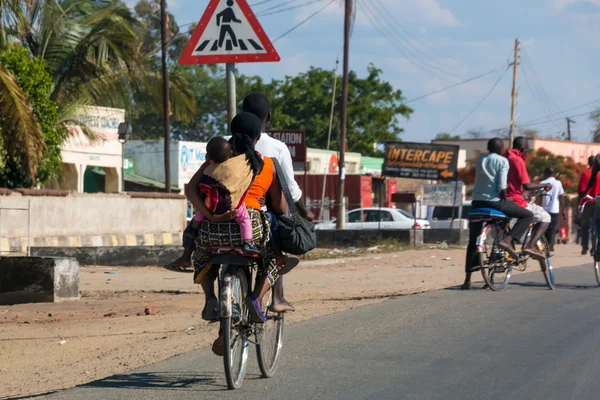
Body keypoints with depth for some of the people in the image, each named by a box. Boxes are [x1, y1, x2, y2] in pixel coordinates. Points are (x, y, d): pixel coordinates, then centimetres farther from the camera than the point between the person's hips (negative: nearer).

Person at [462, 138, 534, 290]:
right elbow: (502, 187, -13)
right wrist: (504, 200, 3)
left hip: (477, 201, 6)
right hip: (494, 201, -6)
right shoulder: (502, 161, -4)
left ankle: (468, 278, 9)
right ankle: (507, 240, -9)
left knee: (473, 241, 13)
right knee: (528, 215, 8)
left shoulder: (480, 160, 13)